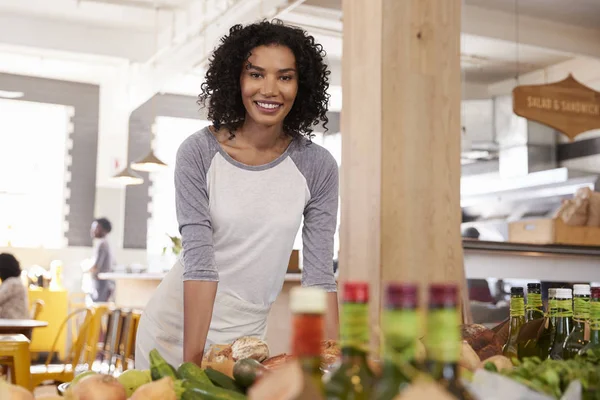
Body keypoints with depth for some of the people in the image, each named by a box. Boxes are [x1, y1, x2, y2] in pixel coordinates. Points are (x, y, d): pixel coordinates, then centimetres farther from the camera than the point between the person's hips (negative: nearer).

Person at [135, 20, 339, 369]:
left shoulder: (317, 166, -8)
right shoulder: (199, 153, -13)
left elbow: (319, 274, -7)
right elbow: (199, 259, -19)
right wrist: (192, 360, -24)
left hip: (247, 335, 1)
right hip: (176, 328, -1)